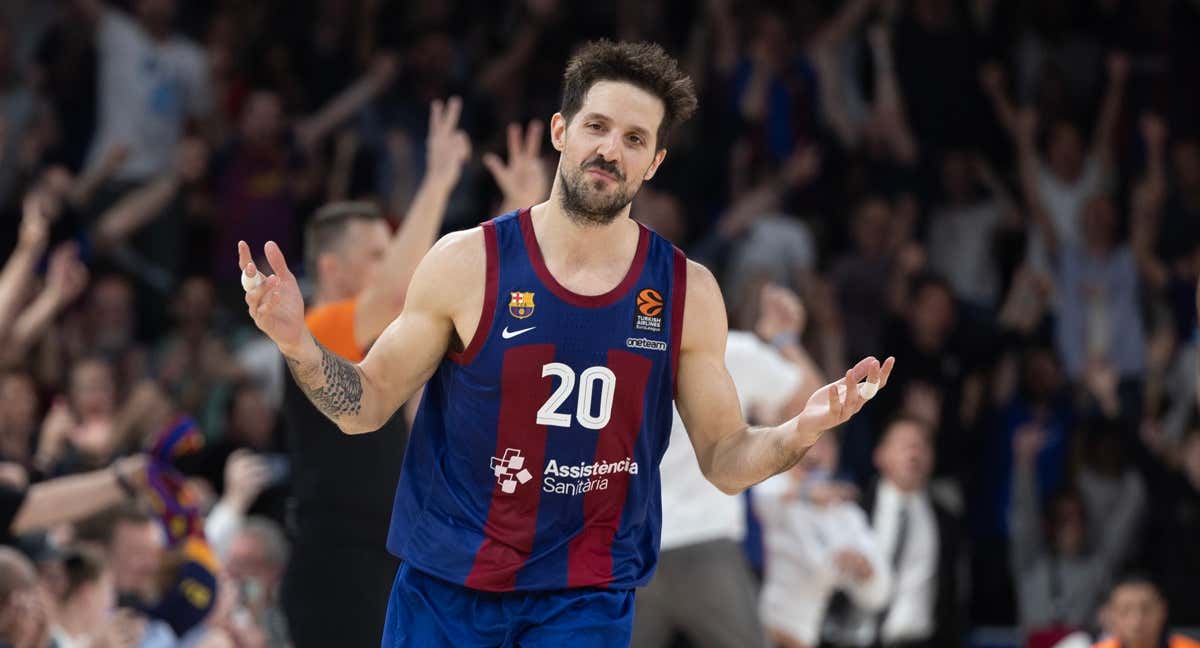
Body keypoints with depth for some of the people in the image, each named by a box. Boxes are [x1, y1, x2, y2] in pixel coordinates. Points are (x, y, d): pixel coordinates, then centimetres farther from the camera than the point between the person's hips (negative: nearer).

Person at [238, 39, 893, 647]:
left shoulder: (687, 291, -1)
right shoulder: (468, 262, -6)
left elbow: (724, 460, 4)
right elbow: (367, 404, 1)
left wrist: (800, 431, -16)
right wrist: (297, 344, -18)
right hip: (445, 586, -1)